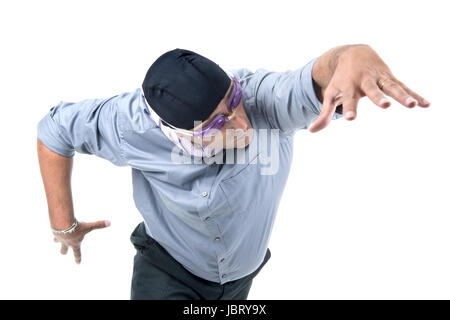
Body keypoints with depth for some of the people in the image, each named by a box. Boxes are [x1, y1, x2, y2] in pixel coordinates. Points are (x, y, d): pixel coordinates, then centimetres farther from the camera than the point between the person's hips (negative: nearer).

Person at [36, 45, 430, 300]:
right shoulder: (136, 125, -33)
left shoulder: (265, 98, -36)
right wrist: (64, 224, -13)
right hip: (168, 273, -2)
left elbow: (317, 78, -57)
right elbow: (55, 129, -17)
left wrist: (354, 58, -82)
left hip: (239, 277, 3)